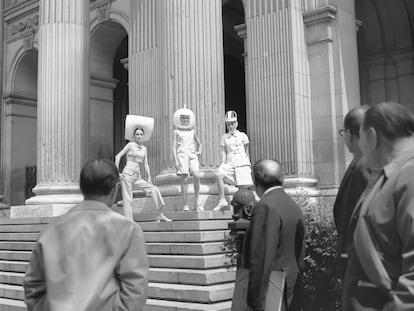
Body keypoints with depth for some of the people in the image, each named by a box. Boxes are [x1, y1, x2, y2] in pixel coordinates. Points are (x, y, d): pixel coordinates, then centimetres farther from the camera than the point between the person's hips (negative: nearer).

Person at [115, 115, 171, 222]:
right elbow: (118, 156, -2)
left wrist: (149, 178, 9)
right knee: (127, 198, -6)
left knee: (154, 189, -4)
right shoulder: (130, 145, 0)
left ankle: (160, 214, -3)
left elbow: (146, 164, 16)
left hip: (137, 176, 5)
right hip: (128, 173, -5)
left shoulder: (144, 149, 15)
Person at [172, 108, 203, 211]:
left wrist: (199, 151, 8)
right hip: (181, 155, -2)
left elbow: (199, 143, 29)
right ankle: (185, 205, -2)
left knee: (196, 176, -16)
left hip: (192, 155, 2)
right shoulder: (177, 131, 9)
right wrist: (176, 160, -5)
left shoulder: (192, 131, 17)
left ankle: (197, 202, -5)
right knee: (184, 179, -6)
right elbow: (174, 147, 5)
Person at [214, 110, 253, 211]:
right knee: (219, 174, -27)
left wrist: (249, 166, 11)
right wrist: (223, 164, -4)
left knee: (244, 187, -9)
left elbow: (247, 152, 13)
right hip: (230, 164, 1)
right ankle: (222, 200, -23)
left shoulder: (242, 136, 9)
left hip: (242, 163, -1)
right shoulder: (224, 137, 13)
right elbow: (223, 152, 10)